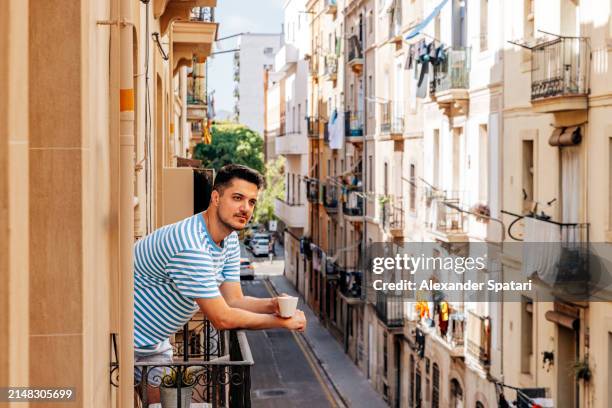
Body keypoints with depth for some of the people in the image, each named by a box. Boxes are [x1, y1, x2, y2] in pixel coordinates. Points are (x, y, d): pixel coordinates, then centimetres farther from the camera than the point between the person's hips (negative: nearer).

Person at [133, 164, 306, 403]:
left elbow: (233, 300, 2)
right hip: (126, 339, -9)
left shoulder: (230, 240, 0)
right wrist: (283, 322, -19)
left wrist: (272, 305, -18)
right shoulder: (191, 247, -33)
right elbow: (223, 319, -28)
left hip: (156, 342, 9)